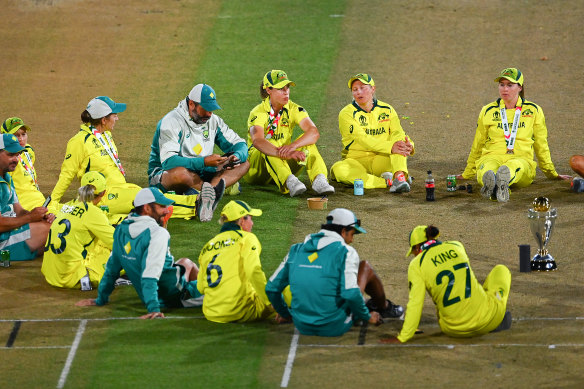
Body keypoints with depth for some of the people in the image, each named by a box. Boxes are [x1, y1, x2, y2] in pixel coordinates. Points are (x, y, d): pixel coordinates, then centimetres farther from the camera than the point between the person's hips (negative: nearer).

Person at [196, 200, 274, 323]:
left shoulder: (208, 246, 17)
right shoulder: (246, 238, 0)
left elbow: (200, 288, 15)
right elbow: (254, 271, -15)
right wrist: (270, 304, -10)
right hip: (239, 311, -6)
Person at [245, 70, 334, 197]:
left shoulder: (294, 109, -3)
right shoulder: (258, 113, -15)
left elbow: (314, 132, -19)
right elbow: (258, 141, -36)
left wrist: (293, 146, -39)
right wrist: (286, 154, -51)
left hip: (284, 163, 4)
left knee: (307, 140, -18)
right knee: (269, 146, -34)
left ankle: (319, 180, -41)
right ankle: (290, 182, -57)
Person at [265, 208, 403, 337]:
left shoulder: (296, 250, 6)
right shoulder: (346, 252, -11)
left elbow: (272, 288, 8)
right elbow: (350, 293, -22)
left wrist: (284, 313, 26)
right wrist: (367, 316, -3)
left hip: (303, 327, 5)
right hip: (334, 327, -5)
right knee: (365, 267, 15)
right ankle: (384, 307, 39)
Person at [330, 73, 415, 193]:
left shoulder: (387, 110, 8)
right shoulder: (347, 113, -6)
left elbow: (397, 133, -4)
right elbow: (362, 139, -20)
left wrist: (408, 145, -30)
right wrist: (390, 147, -33)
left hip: (382, 160, 2)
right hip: (357, 161, -2)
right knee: (338, 169, -34)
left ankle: (399, 177, -45)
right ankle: (386, 182, -38)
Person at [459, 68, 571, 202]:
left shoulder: (534, 111, 13)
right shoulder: (488, 111, 15)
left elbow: (541, 145, 23)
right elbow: (478, 146, 26)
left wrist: (551, 172, 29)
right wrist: (467, 173, 32)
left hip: (521, 159, -1)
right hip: (491, 158, 1)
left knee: (514, 166, -42)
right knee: (487, 170, -40)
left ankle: (504, 179, -74)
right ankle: (490, 183, -74)